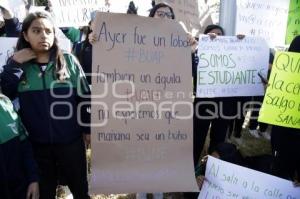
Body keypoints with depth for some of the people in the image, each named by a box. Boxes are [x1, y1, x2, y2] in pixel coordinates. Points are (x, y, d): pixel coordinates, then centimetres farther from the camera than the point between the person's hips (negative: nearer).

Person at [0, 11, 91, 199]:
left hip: (71, 141, -1)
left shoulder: (69, 61, -5)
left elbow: (84, 96, -1)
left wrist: (87, 128, 1)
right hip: (36, 144, 2)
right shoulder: (18, 65, -1)